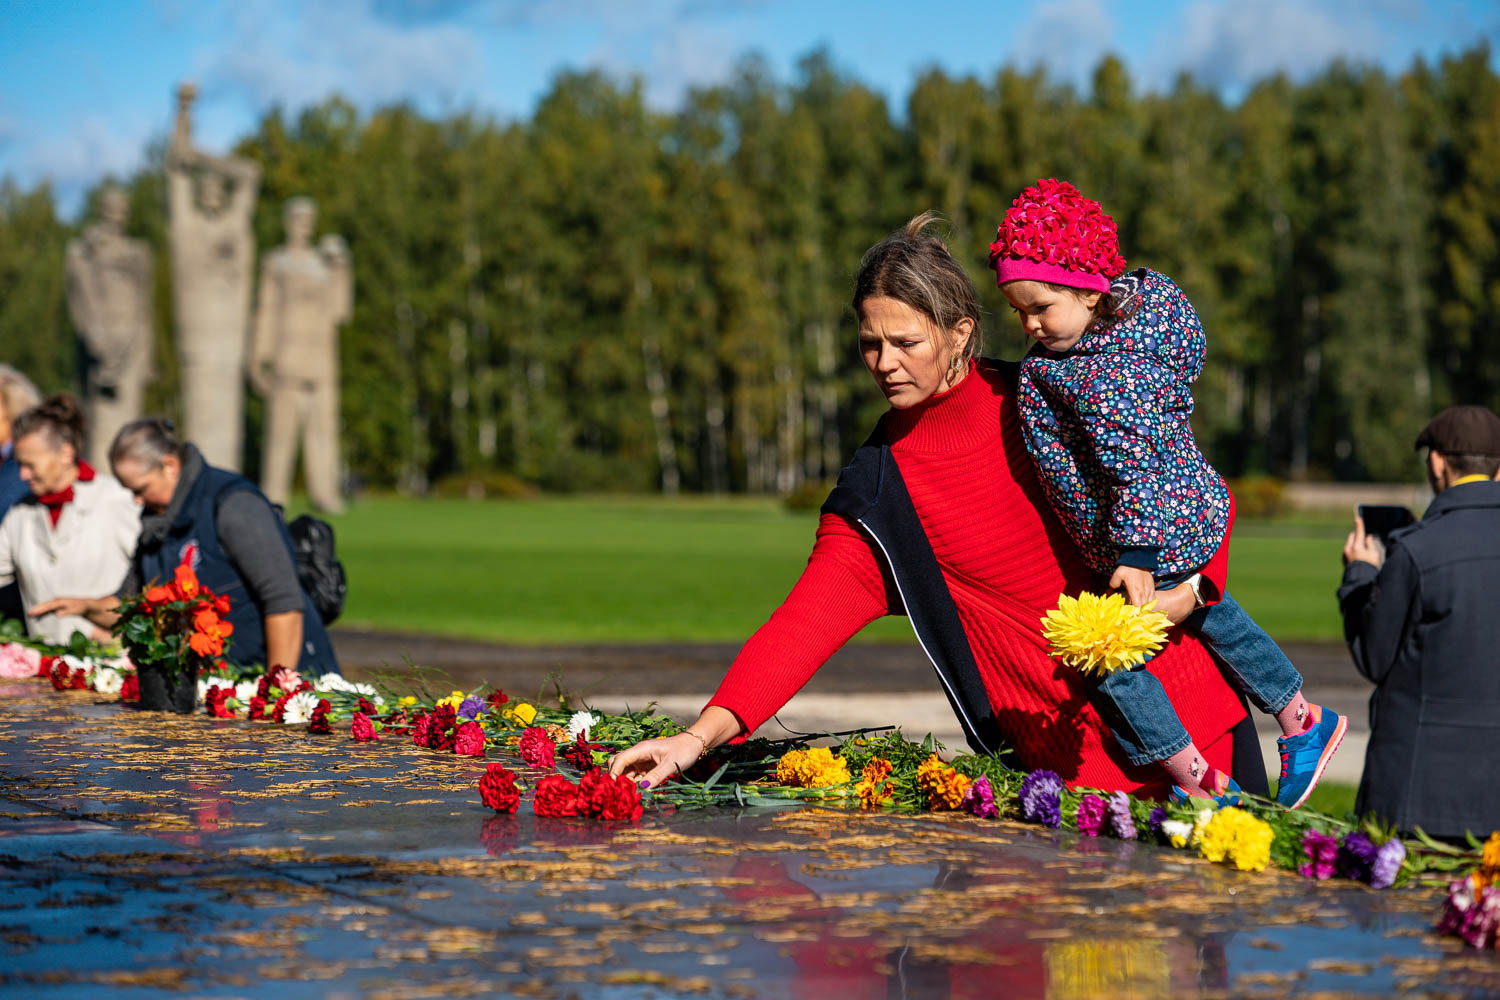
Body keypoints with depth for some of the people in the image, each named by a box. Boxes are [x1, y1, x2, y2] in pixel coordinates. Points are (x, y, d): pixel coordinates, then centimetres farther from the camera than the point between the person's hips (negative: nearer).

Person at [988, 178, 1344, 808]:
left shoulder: (1105, 375, -30)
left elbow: (1137, 466, -32)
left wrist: (1134, 555, -32)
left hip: (1158, 535, -11)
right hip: (1197, 510, 11)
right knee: (1209, 614, 30)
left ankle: (1194, 780, 10)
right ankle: (1299, 720, 41)